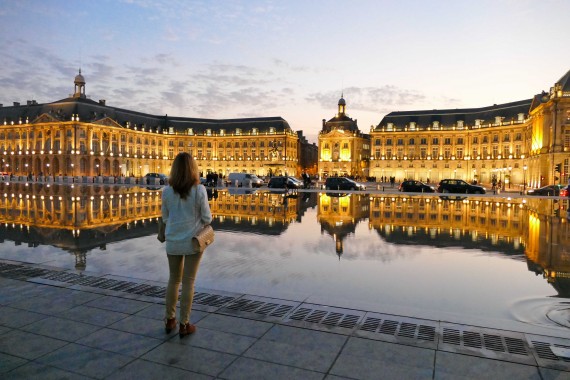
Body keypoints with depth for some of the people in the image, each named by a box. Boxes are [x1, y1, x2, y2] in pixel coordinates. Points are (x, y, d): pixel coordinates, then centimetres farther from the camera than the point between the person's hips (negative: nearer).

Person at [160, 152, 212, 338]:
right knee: (188, 282, 7)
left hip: (173, 241, 3)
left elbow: (165, 217, 3)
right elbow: (207, 218, -9)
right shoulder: (199, 190, -14)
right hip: (193, 241, -3)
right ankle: (184, 324, 15)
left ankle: (170, 320, 30)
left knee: (173, 279, 19)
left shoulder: (167, 191, -5)